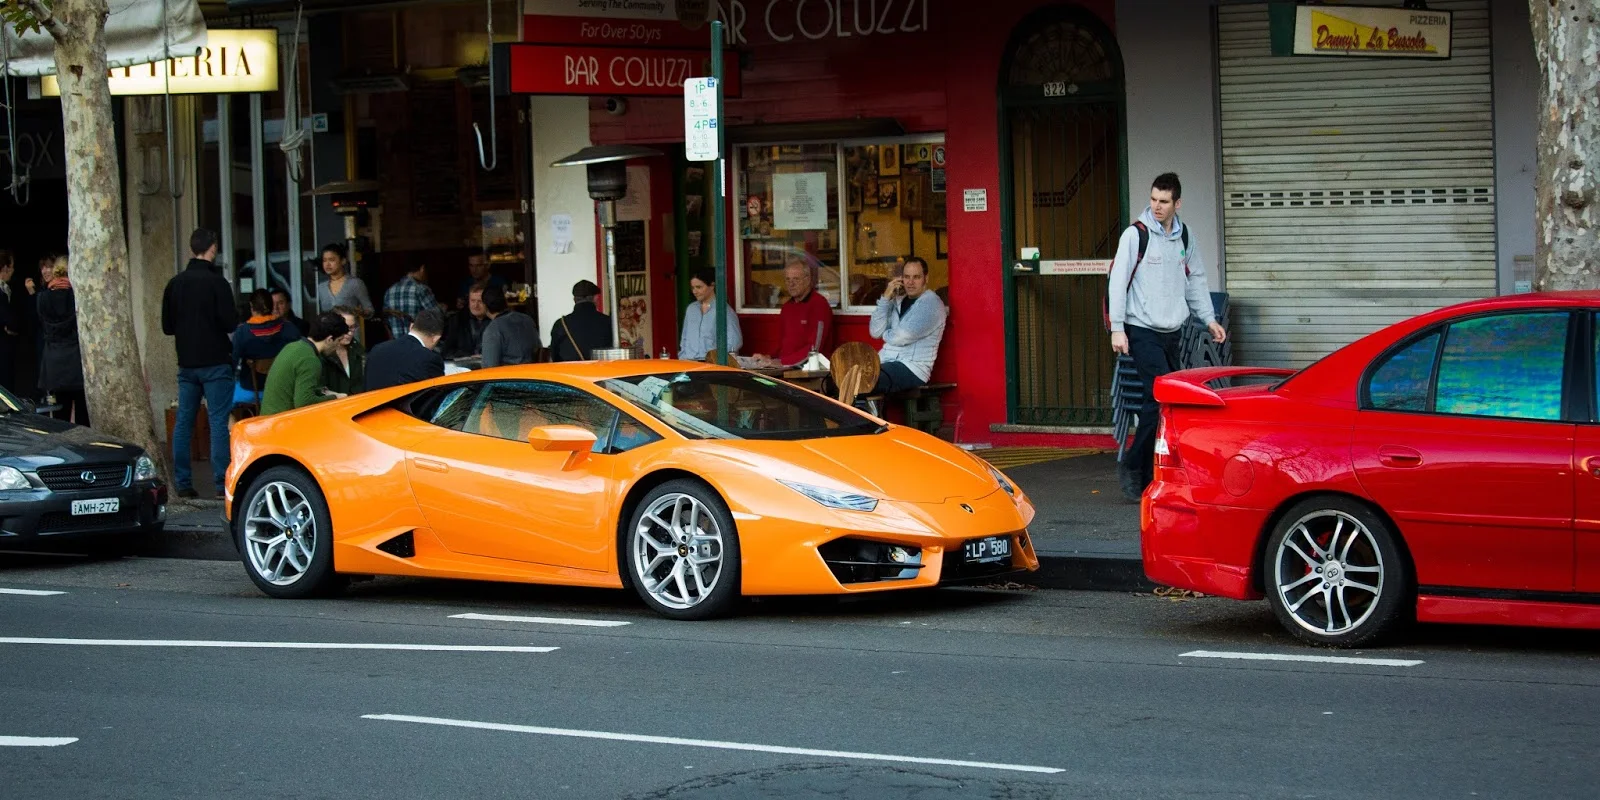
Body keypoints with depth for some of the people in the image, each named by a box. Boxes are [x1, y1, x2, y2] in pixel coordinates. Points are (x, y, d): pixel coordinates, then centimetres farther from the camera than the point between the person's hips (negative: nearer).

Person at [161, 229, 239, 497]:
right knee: (218, 421, -4)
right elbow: (230, 322, -14)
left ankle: (183, 483, 9)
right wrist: (234, 316, 7)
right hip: (215, 362, -5)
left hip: (187, 362, 5)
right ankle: (222, 482, -8)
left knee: (184, 421, 9)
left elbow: (166, 326, 8)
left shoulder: (175, 283, 5)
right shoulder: (216, 282, -11)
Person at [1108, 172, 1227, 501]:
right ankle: (1132, 466, -7)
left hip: (1172, 332, 6)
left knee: (1163, 402, 5)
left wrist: (1209, 319, 13)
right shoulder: (1136, 235, -8)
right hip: (1143, 330, -6)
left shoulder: (1185, 237, 11)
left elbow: (1196, 280, 20)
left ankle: (1149, 476, 11)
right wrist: (1117, 328, -14)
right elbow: (1118, 281, -9)